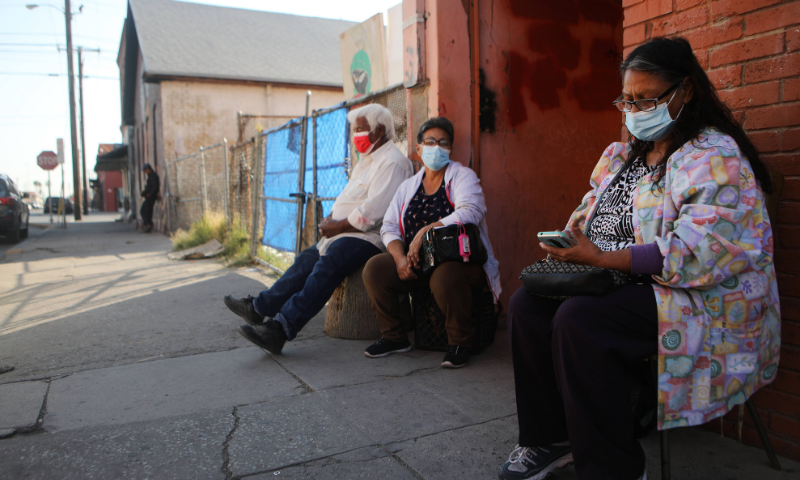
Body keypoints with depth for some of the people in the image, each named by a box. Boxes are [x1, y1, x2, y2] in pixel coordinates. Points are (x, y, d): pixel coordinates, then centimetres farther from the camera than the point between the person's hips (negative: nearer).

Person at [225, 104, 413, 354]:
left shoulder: (392, 162, -12)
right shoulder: (368, 159, 23)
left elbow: (372, 213, -22)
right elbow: (348, 199, 26)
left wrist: (337, 226, -12)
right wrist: (331, 219, 6)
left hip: (369, 238, -11)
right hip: (347, 234, 11)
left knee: (328, 264, -28)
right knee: (308, 258, 6)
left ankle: (281, 328, -35)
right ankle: (260, 307, 11)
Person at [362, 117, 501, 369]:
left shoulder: (463, 176, 2)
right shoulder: (408, 187, 17)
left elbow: (470, 213, -18)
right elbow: (389, 227, 8)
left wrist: (426, 231, -25)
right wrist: (400, 257, -13)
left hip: (458, 259, -5)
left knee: (445, 276, -38)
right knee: (374, 268, -15)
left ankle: (460, 342, -12)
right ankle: (395, 336, 2)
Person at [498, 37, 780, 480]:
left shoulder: (715, 157, -11)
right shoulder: (621, 155, 17)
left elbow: (697, 253, -24)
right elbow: (589, 214, 21)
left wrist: (603, 258, -27)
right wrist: (570, 245, -3)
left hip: (699, 302, -8)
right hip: (623, 287, 9)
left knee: (579, 320, -31)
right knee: (527, 304, -9)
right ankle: (550, 440, 3)